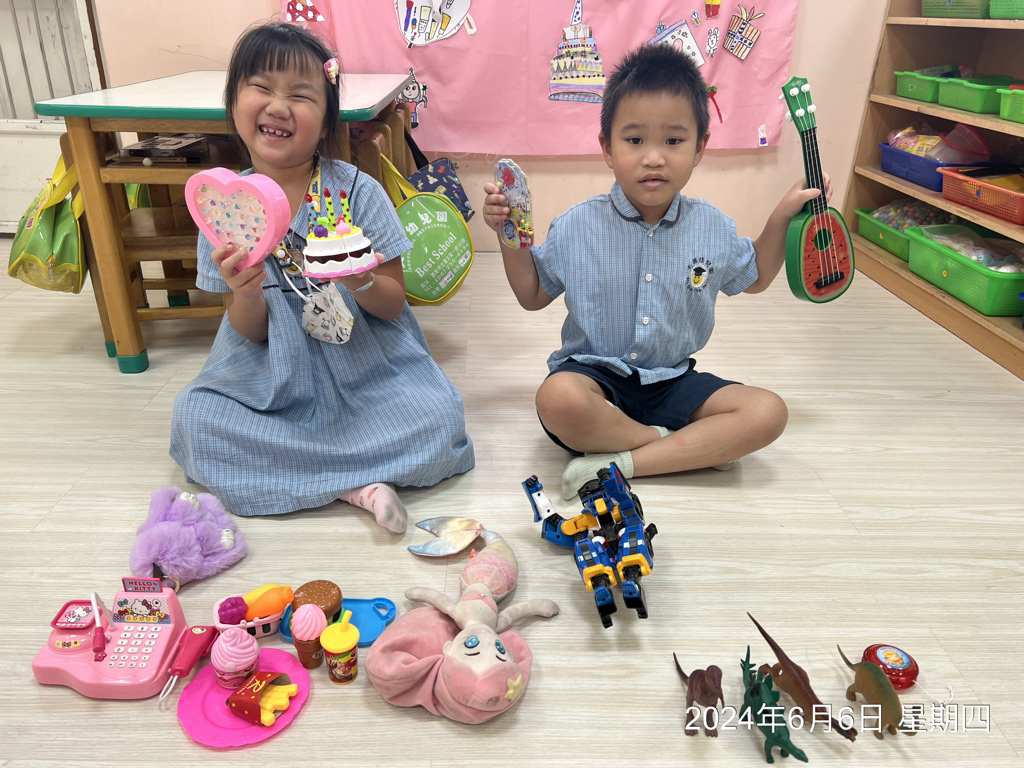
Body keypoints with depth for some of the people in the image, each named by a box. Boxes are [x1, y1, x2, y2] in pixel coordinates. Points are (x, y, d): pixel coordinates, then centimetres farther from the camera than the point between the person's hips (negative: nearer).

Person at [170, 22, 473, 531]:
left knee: (437, 422, -25)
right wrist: (245, 294, -23)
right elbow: (249, 332, -1)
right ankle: (357, 482, -16)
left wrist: (358, 279, -28)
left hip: (367, 367, -2)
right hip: (273, 373, 3)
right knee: (194, 421, -20)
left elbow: (394, 304, -6)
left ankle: (292, 460, -9)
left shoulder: (357, 191, -10)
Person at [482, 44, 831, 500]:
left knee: (768, 413, -18)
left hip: (672, 381, 3)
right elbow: (533, 296, 6)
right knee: (558, 399, -38)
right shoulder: (576, 227, -6)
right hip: (594, 373, -3)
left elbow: (754, 278, 21)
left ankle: (619, 464, -23)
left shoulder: (712, 227, 1)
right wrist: (509, 236, -7)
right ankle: (697, 447, -16)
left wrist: (782, 216, 8)